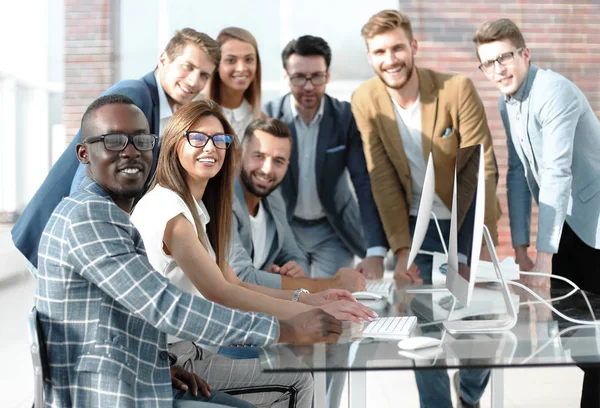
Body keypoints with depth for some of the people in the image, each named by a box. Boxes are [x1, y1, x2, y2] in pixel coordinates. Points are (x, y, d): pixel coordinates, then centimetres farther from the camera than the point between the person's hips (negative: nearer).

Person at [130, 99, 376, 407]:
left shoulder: (195, 208, 12)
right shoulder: (168, 208, -19)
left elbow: (234, 284, 9)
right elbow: (220, 293, -26)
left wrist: (309, 298, -3)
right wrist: (314, 312, -25)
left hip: (189, 347, 9)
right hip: (173, 359, -9)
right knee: (297, 379, -2)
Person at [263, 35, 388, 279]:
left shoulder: (347, 118, -12)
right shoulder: (266, 117, -12)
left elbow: (366, 185, -16)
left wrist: (376, 253, -25)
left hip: (334, 231, 0)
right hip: (284, 229, 0)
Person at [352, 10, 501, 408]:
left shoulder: (458, 89, -20)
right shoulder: (365, 100, -12)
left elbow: (482, 169, -20)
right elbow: (382, 178, -10)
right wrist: (401, 249, -15)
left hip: (466, 221, -1)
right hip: (416, 224, 1)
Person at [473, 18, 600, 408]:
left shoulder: (554, 92, -21)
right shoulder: (506, 101, 4)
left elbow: (556, 174, -28)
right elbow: (517, 173, 7)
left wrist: (544, 257, -31)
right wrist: (520, 247, 4)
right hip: (563, 223, 7)